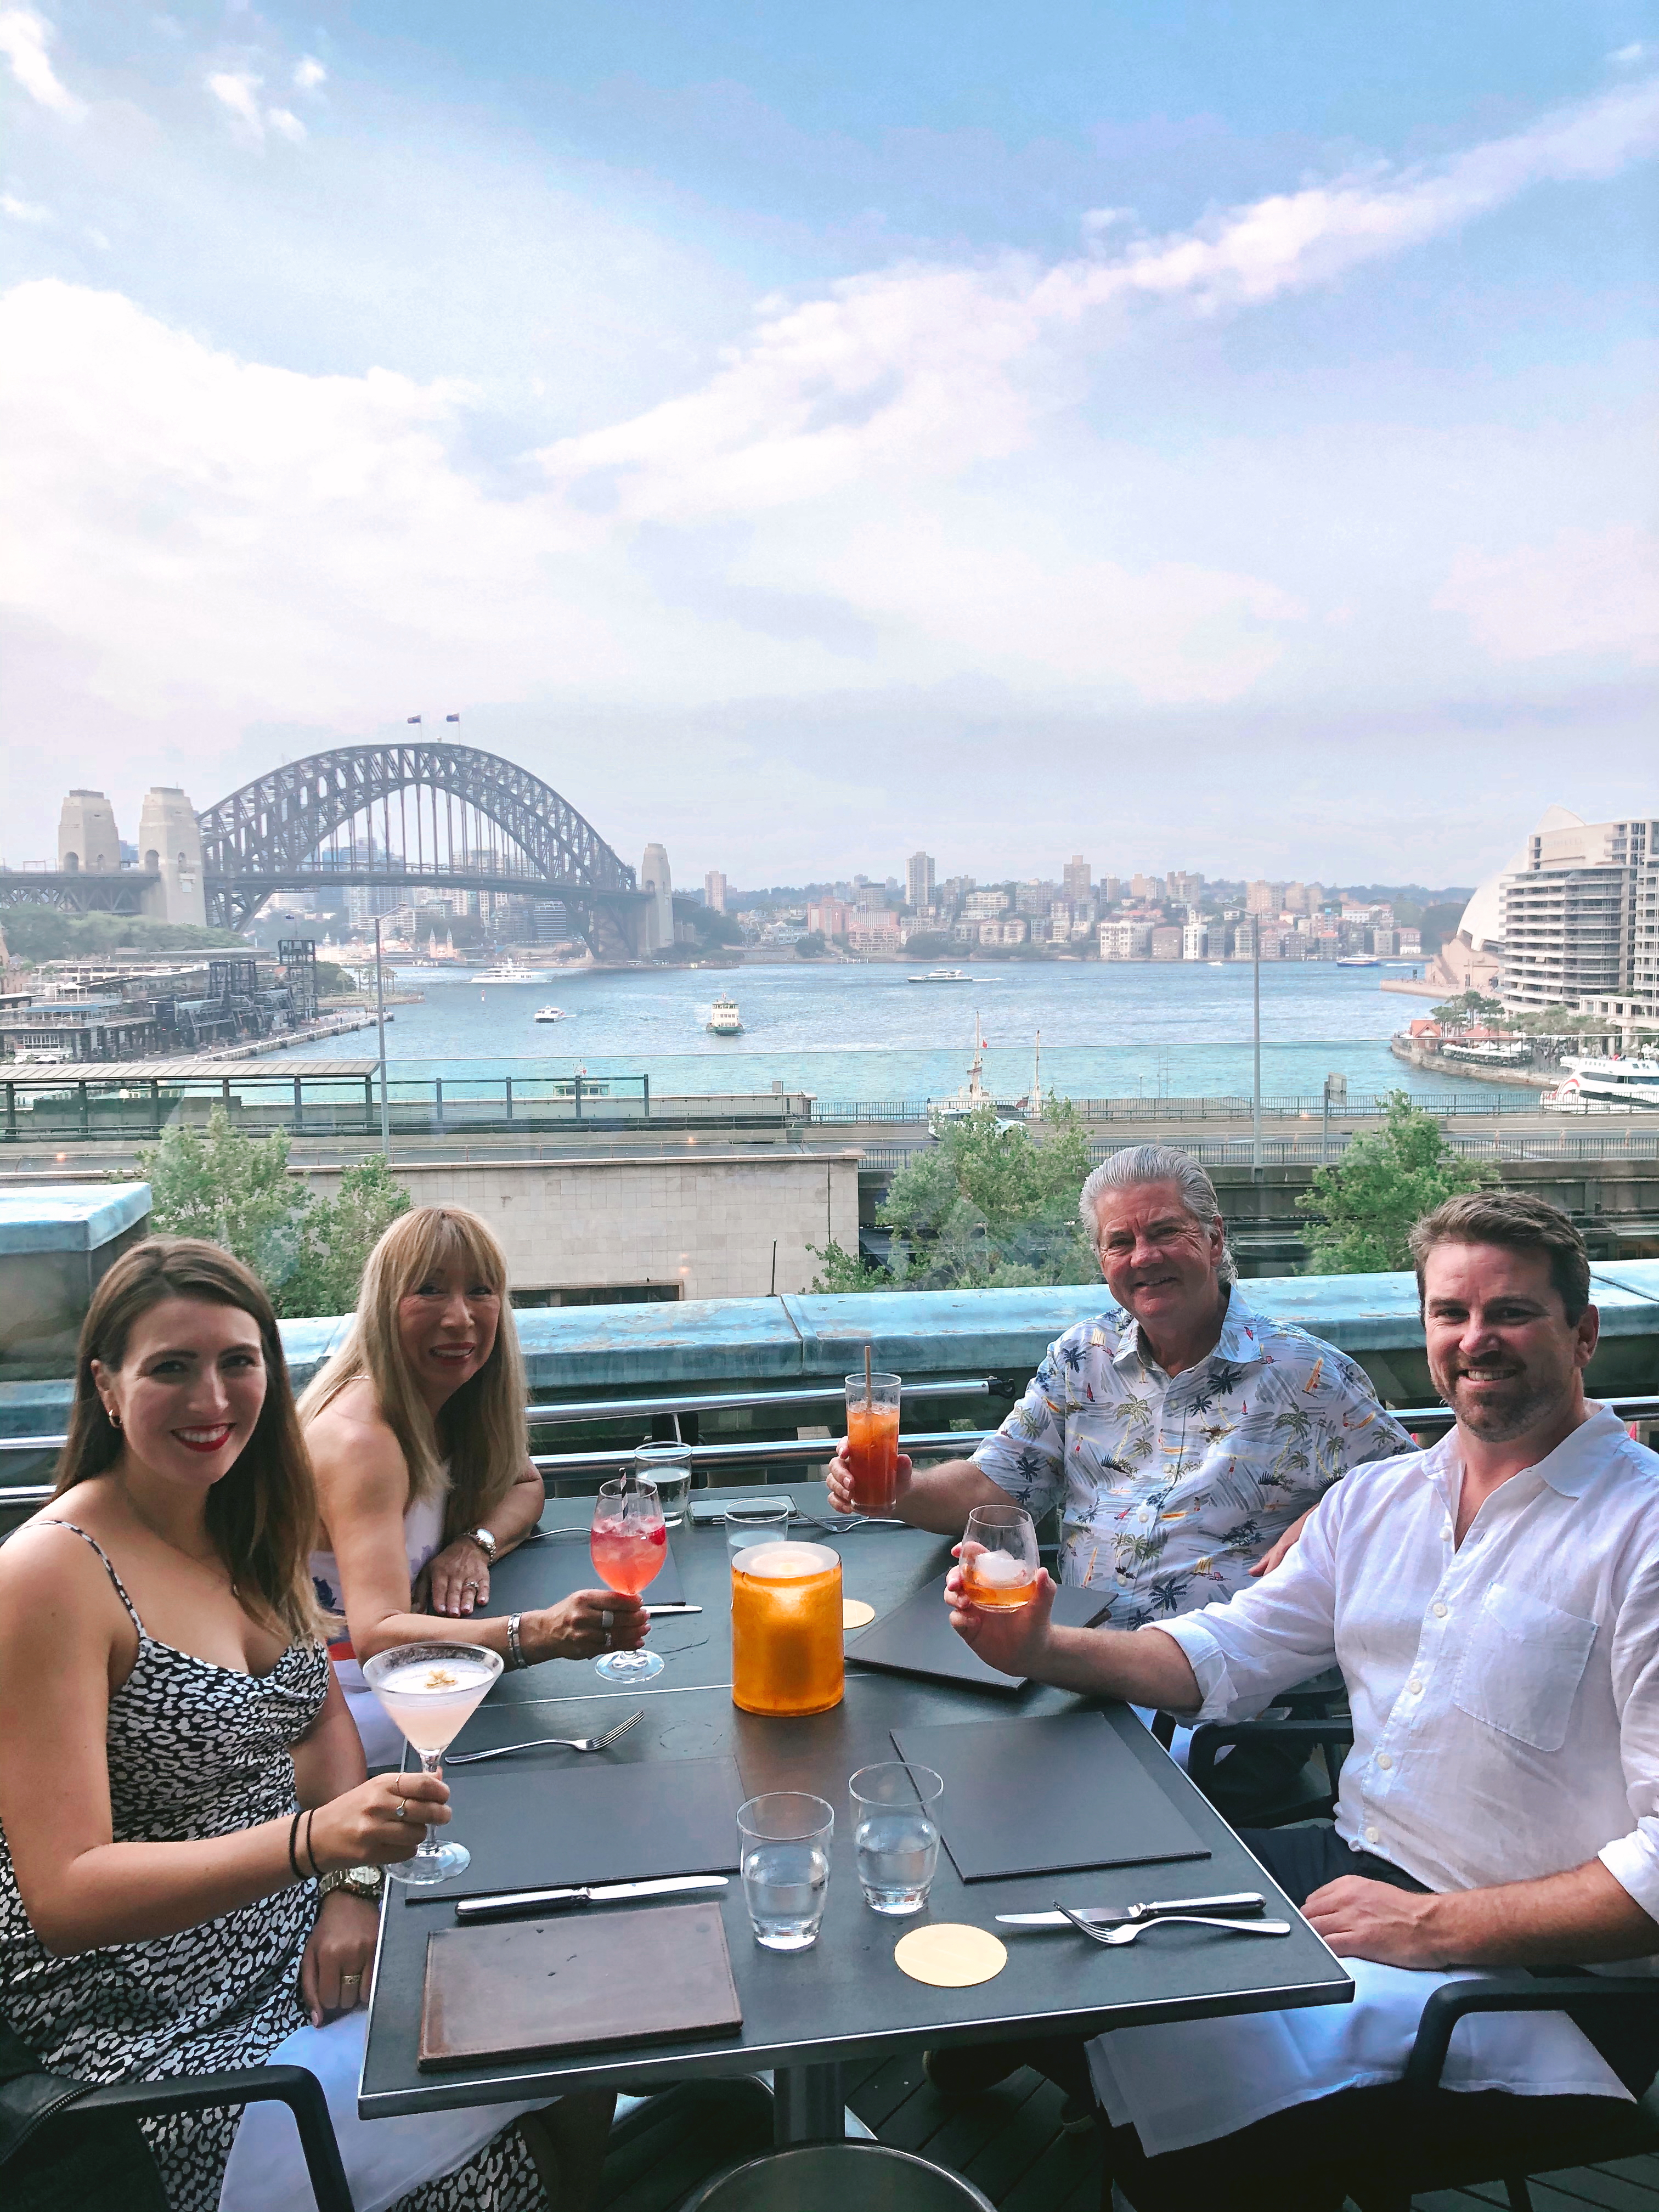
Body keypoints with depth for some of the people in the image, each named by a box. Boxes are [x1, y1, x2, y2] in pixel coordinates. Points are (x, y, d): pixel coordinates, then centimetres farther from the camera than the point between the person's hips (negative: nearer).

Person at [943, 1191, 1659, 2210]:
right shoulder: (1377, 1497, 7)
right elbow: (1227, 1651, 9)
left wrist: (1439, 1928, -22)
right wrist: (1046, 1649, -7)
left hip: (1536, 1967, -6)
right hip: (1356, 1863, 7)